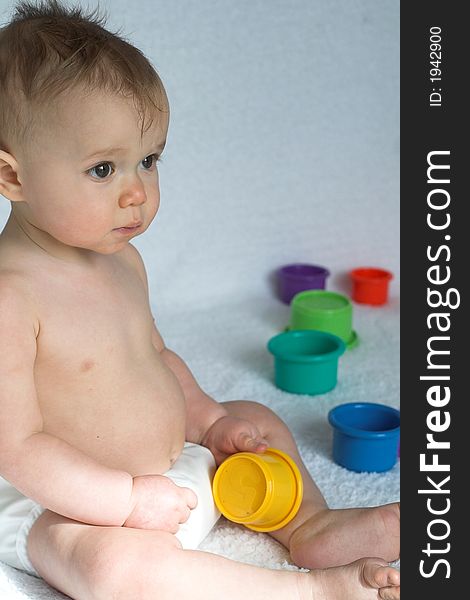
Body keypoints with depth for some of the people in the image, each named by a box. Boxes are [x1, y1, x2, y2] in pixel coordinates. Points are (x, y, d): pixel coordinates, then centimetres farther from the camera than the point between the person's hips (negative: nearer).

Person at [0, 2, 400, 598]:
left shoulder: (122, 260, 2)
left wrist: (211, 420, 2)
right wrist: (129, 499, -26)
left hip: (172, 466, 9)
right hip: (67, 506, -8)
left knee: (255, 419, 18)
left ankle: (310, 526, 8)